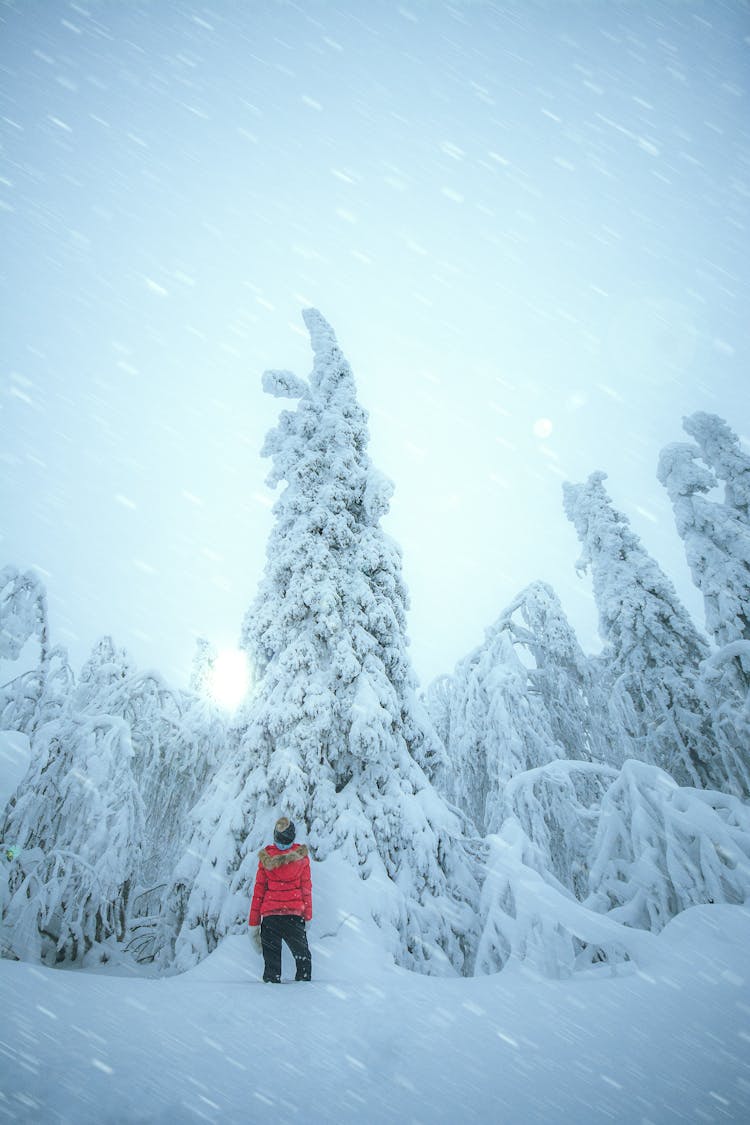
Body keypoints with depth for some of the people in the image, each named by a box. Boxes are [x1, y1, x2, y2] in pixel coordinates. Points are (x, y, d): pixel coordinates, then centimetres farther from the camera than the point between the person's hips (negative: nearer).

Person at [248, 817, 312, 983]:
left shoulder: (265, 857, -4)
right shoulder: (301, 856, -6)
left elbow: (259, 889, -1)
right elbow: (306, 887, -2)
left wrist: (253, 922, 5)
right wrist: (308, 915, 7)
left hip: (269, 914, 1)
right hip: (295, 913, 0)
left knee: (271, 958, 12)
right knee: (302, 956, 16)